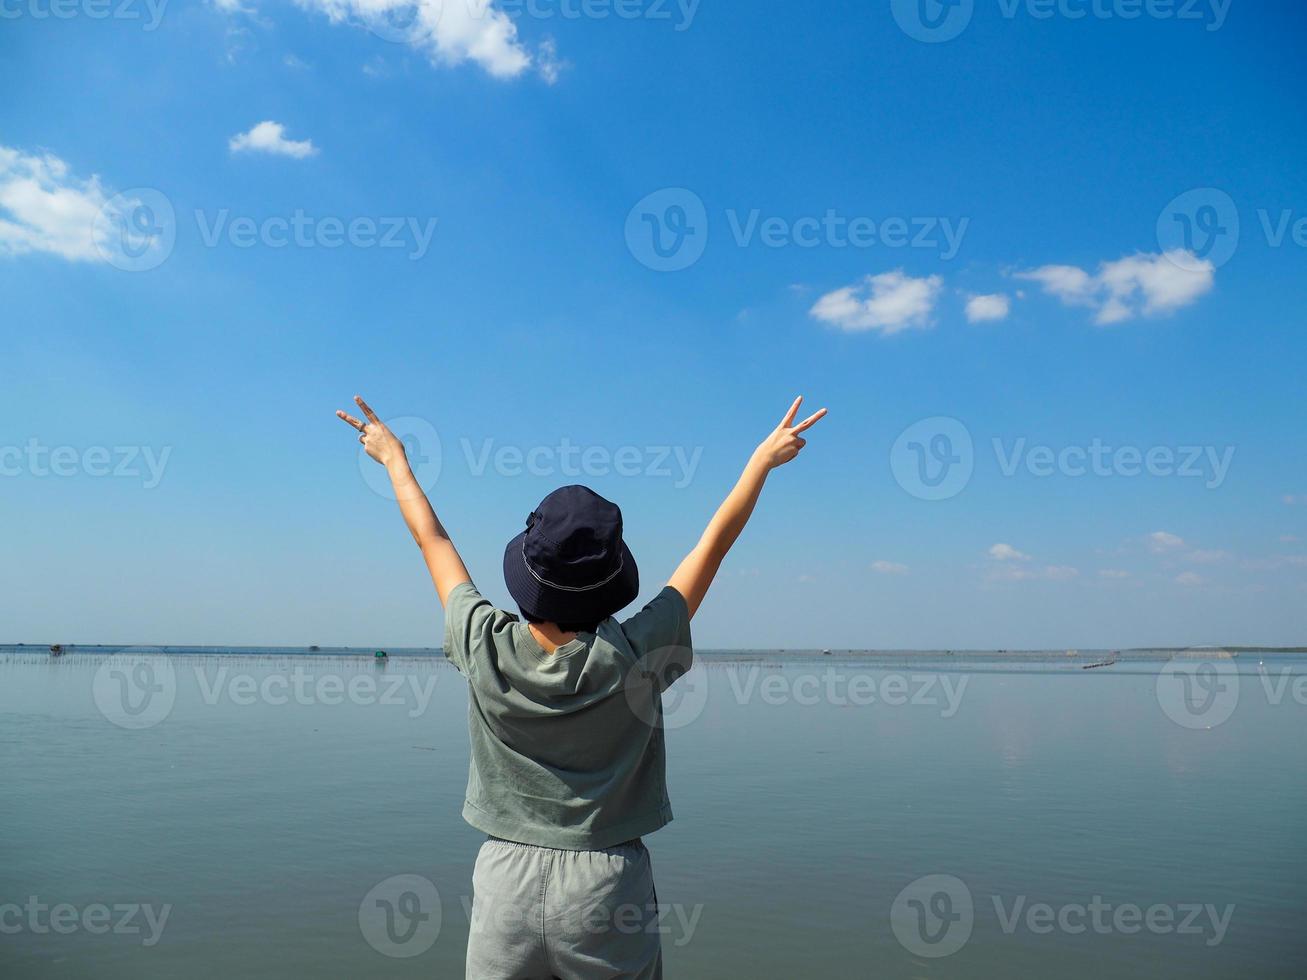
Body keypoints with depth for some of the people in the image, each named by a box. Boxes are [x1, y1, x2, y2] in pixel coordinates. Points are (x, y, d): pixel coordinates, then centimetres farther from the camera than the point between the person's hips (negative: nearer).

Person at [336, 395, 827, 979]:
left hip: (506, 880, 2)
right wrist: (765, 457, 8)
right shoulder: (634, 657, -17)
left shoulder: (486, 649, -13)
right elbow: (715, 542, -5)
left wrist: (394, 458, 19)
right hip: (608, 885, -1)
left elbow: (433, 540, 3)